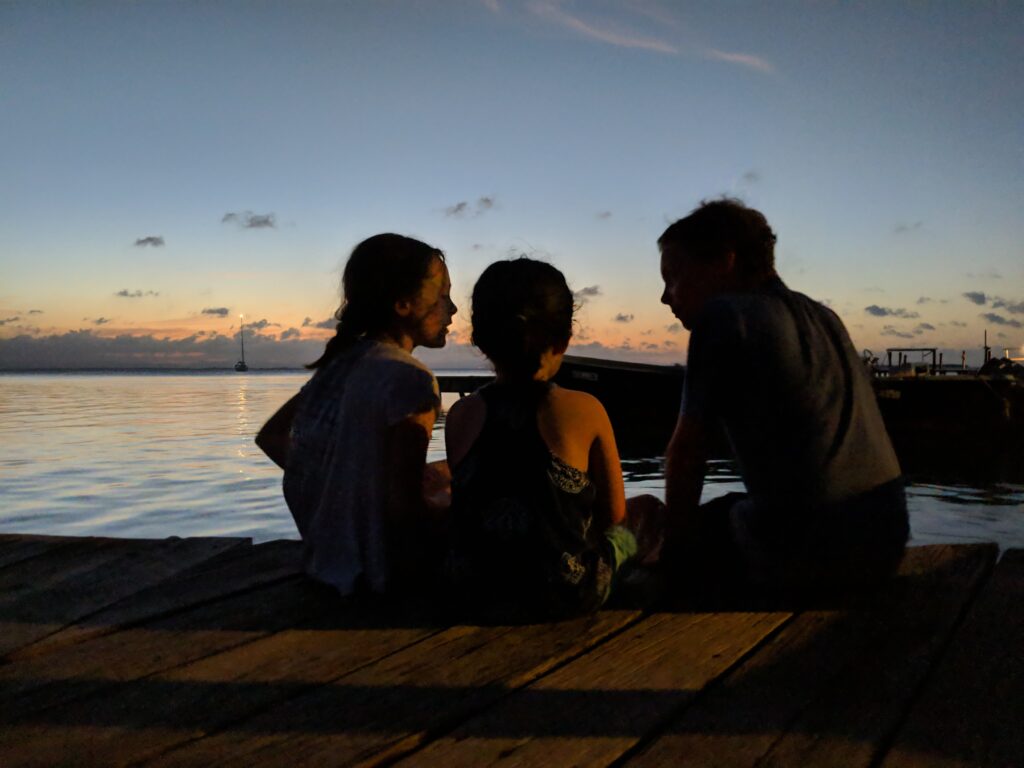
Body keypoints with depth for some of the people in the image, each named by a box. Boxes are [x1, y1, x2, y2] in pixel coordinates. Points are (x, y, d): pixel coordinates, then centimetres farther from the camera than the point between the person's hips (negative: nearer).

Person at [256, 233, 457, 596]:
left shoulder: (342, 361, 2)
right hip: (377, 566, -8)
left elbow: (271, 437, 12)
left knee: (444, 473, 26)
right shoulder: (409, 378, -22)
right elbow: (406, 509, -23)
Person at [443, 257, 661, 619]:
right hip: (566, 595, -2)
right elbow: (612, 513, -2)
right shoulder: (585, 411, -13)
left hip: (476, 592, 3)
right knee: (647, 508, 23)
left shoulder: (460, 415, -6)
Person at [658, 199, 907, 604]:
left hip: (798, 554, -8)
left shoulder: (723, 315, -5)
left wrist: (678, 541, 9)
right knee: (732, 507, 32)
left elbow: (687, 450, -4)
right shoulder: (823, 317, 17)